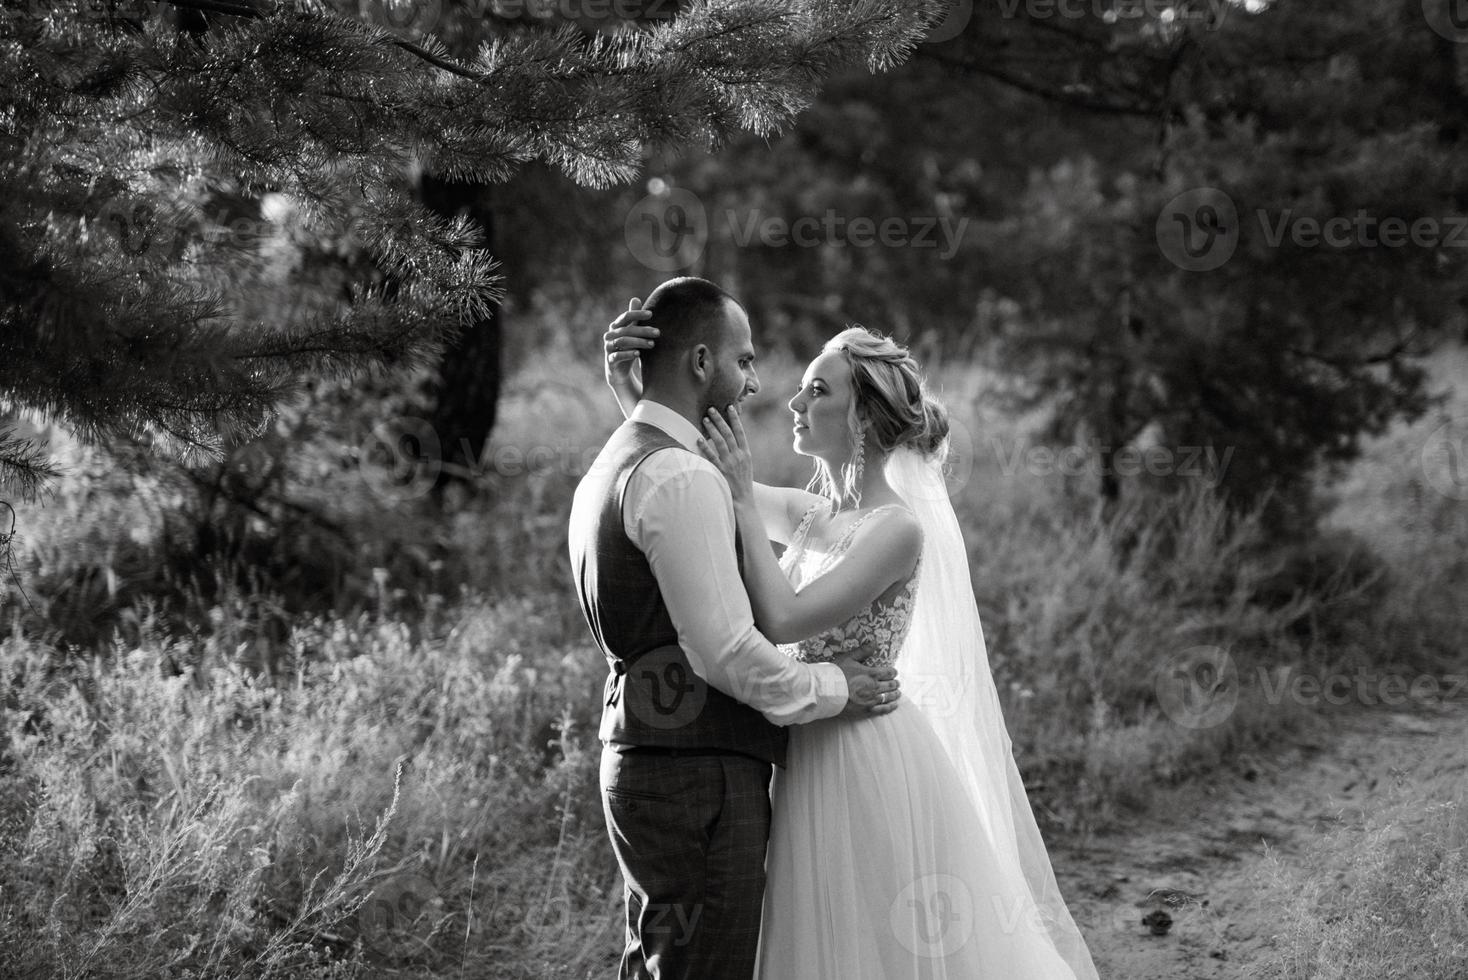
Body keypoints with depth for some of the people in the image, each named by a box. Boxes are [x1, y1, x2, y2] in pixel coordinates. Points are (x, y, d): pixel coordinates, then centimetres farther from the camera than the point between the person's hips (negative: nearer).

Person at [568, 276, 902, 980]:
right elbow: (725, 650, -20)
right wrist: (832, 690, -8)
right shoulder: (678, 478, -16)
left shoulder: (607, 470, 17)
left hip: (640, 762, 10)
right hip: (700, 773, -10)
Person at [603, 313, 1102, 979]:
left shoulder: (897, 528, -16)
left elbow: (782, 621, -25)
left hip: (872, 766, -8)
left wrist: (743, 501, -19)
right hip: (812, 766, 8)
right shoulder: (813, 514, 8)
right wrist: (625, 380, -6)